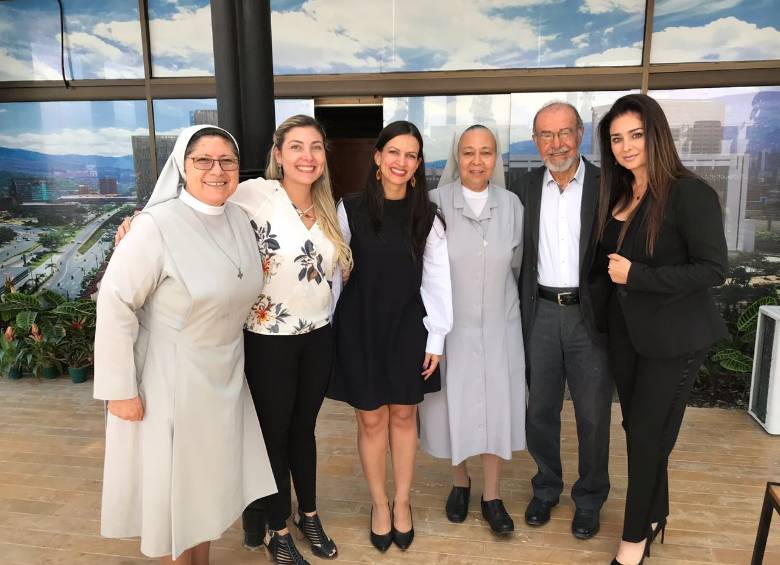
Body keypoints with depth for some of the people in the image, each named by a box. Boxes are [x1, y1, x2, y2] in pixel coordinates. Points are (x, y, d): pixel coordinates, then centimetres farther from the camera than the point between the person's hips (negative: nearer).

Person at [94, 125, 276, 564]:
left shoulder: (240, 219, -1)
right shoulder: (157, 226, -21)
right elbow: (115, 305, -19)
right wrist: (121, 388, -16)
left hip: (224, 378, 6)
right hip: (170, 380, -6)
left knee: (211, 475, 20)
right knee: (173, 482, 12)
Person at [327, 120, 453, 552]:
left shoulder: (426, 215, -2)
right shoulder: (351, 209, -6)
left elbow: (437, 279, 0)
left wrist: (436, 337, -1)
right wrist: (328, 329, -2)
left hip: (408, 328, 1)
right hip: (360, 327, -1)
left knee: (404, 416, 13)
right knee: (371, 419, 10)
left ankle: (402, 502, 34)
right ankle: (379, 504, 31)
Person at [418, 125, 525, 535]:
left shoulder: (511, 204, -1)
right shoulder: (435, 202, -9)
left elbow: (517, 264, 9)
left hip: (499, 325, 2)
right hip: (450, 325, -2)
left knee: (496, 407, 8)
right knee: (453, 406, 10)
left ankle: (491, 496, 28)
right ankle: (460, 482, 36)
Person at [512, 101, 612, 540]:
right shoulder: (528, 187, 5)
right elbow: (521, 254, 5)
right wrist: (522, 313, -1)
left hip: (590, 315, -2)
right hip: (541, 313, 3)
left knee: (593, 415, 10)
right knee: (540, 410, 14)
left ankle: (590, 499, 31)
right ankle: (546, 489, 36)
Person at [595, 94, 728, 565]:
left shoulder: (689, 193, -15)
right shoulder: (619, 196, 7)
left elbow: (714, 269, -19)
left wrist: (636, 275, -21)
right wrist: (615, 273, -1)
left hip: (673, 338, -6)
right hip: (626, 332, 6)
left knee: (647, 434, 4)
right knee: (639, 429, 16)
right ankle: (654, 515, 37)